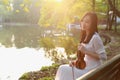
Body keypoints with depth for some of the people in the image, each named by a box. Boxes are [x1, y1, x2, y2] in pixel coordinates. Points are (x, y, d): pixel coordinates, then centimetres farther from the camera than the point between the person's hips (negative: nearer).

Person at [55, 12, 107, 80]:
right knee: (63, 69, -3)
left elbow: (103, 57, -19)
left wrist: (86, 51, -22)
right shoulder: (86, 36, 8)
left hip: (92, 70, -8)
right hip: (86, 66, 8)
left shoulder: (95, 38, -19)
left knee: (64, 70, -15)